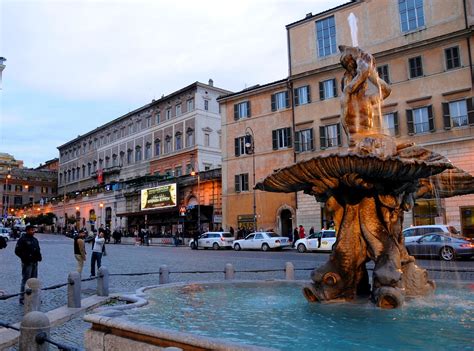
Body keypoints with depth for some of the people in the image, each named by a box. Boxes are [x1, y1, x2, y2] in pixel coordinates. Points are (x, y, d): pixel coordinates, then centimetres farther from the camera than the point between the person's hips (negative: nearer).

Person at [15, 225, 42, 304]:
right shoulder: (22, 239, -8)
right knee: (25, 280, -4)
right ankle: (22, 298, 4)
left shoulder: (35, 240, 15)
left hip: (35, 263, 7)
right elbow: (17, 251, -12)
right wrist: (25, 258, -19)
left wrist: (39, 256, 5)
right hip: (27, 263, -7)